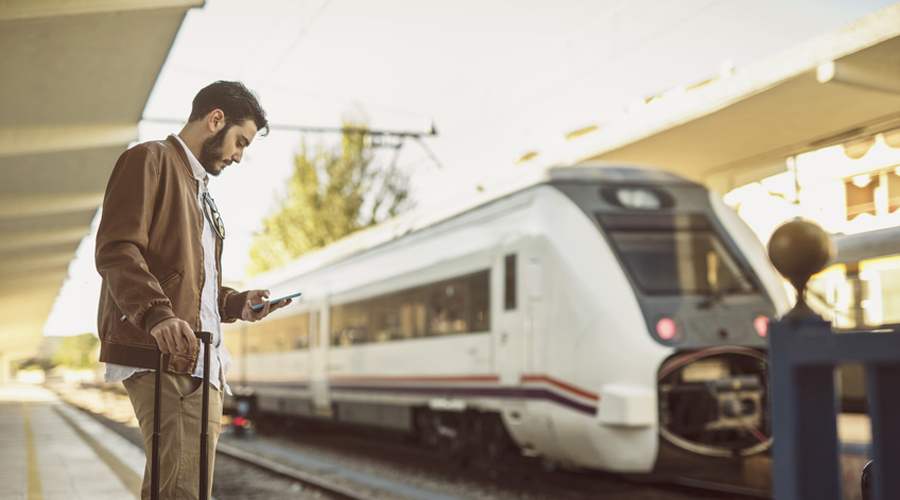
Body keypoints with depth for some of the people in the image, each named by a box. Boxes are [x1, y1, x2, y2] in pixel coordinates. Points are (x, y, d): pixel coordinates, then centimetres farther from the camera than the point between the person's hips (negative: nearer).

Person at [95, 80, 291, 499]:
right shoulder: (150, 159, 1)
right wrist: (158, 315, -27)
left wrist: (236, 303, 15)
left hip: (202, 363, 10)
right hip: (160, 355, -9)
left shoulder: (199, 192, 30)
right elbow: (115, 249, -13)